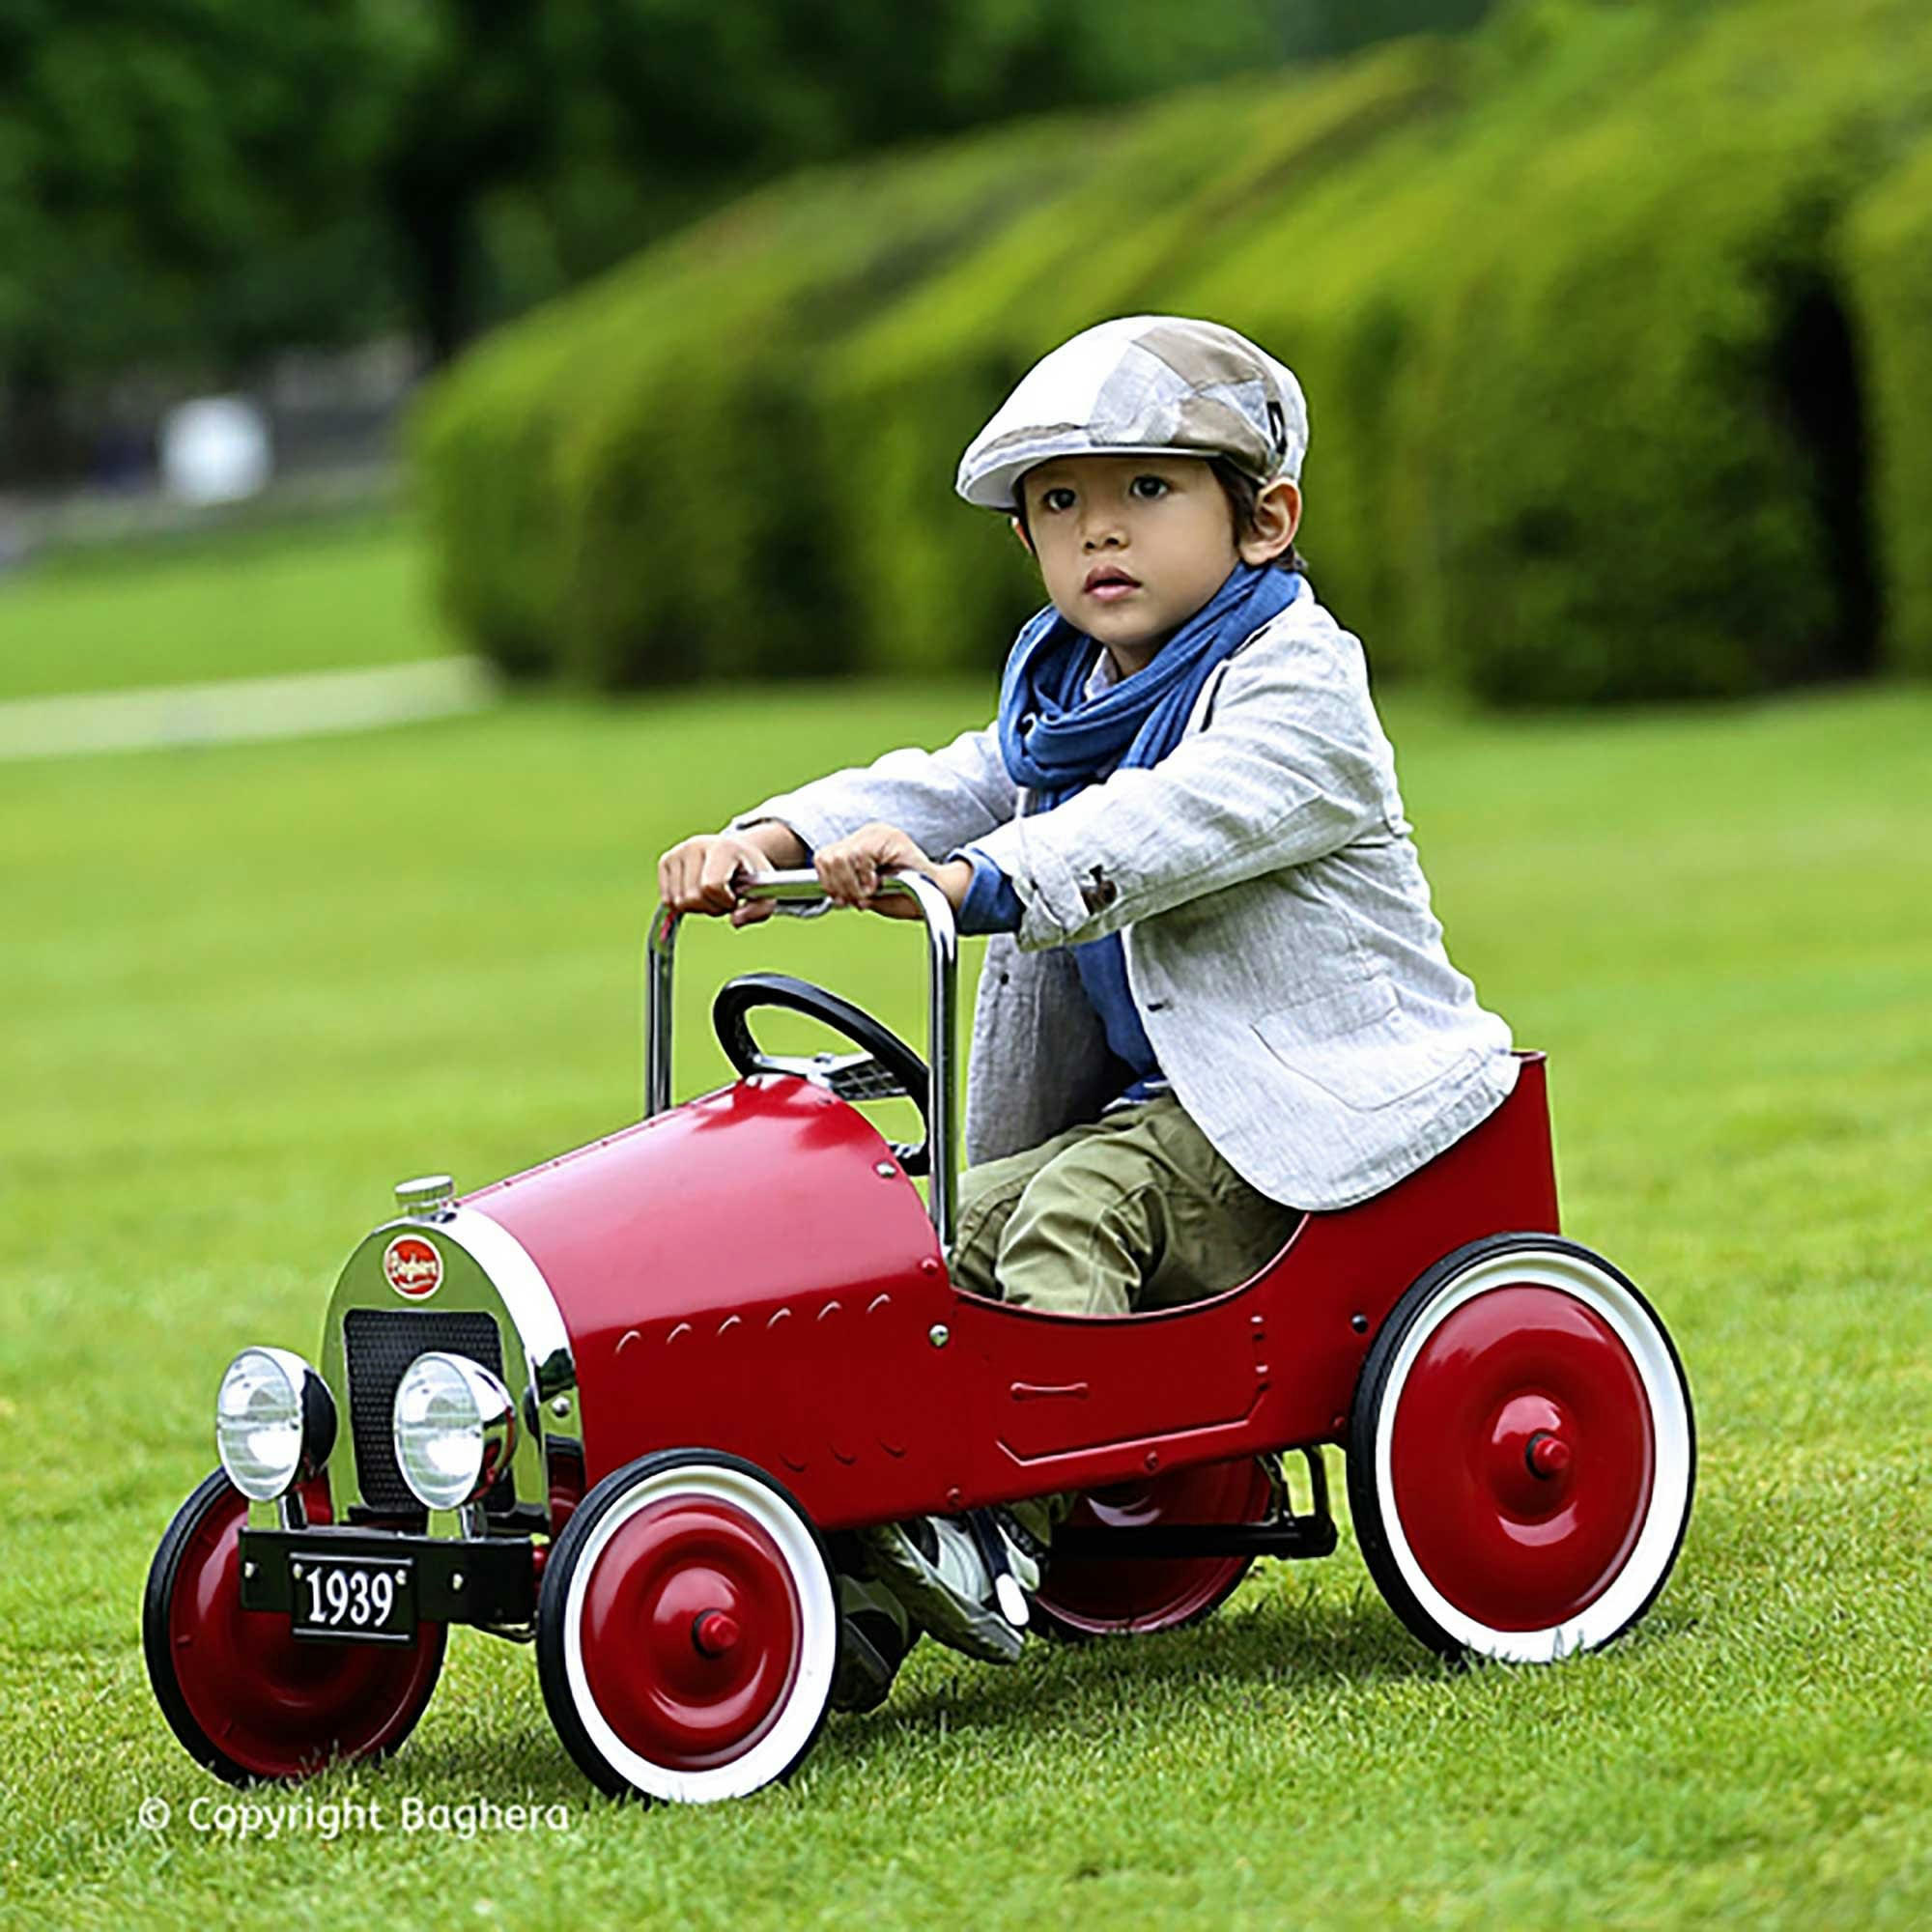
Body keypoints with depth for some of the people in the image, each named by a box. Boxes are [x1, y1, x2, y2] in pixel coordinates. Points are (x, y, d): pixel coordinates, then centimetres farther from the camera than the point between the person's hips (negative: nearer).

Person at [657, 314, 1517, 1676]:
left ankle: (1002, 1529, -35)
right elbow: (951, 791, 3)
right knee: (955, 1224, -11)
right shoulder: (1063, 703, 16)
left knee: (1078, 1206, -28)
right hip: (1155, 1104, 8)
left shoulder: (1293, 692, -12)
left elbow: (1172, 825, -30)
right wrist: (776, 840, -17)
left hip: (1308, 1109, -8)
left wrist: (978, 876, -45)